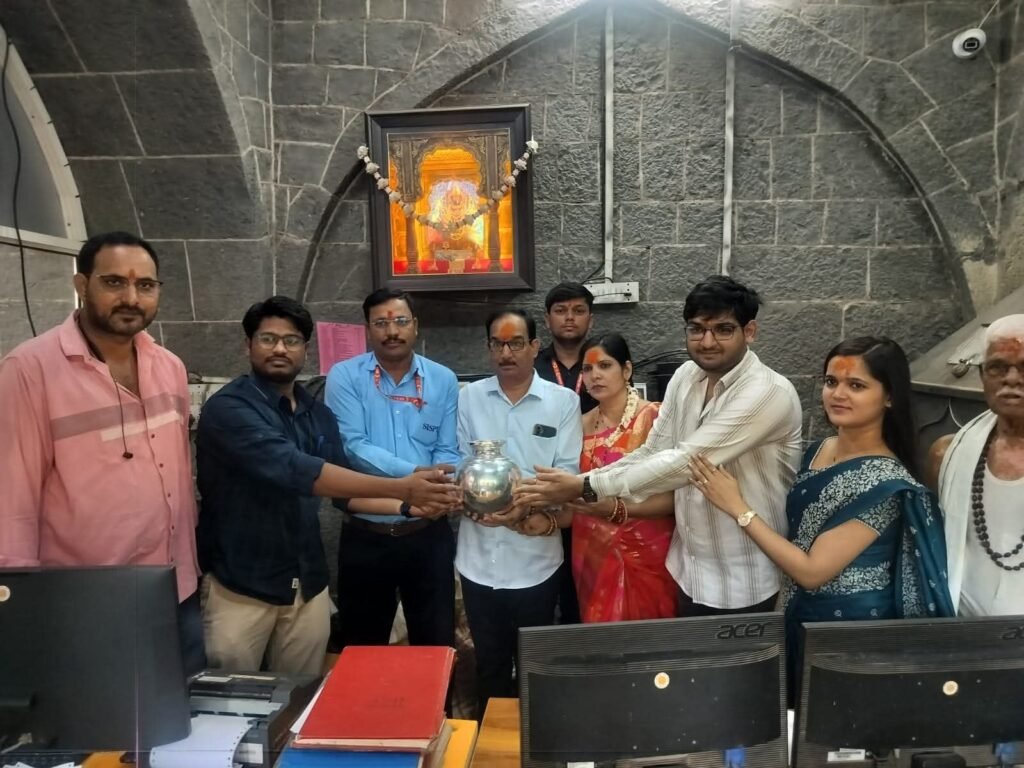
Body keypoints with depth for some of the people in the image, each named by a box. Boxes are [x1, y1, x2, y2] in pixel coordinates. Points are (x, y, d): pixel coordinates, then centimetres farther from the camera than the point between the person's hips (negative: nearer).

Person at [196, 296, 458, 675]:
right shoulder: (228, 408, -15)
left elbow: (342, 488, 13)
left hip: (308, 585, 5)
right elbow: (294, 470, -29)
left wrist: (406, 506, -3)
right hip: (241, 584, -5)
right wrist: (400, 487, -32)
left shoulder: (318, 415, 6)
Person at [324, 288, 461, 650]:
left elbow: (449, 454, -3)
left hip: (429, 535, 1)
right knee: (362, 649, 17)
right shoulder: (345, 377, -4)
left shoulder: (443, 380, 2)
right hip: (365, 537, -1)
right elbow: (353, 448, -15)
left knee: (436, 644, 14)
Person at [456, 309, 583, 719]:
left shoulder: (563, 401, -2)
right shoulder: (468, 397, 3)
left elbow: (567, 472, -8)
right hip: (479, 556, 2)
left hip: (535, 559, -1)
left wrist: (528, 503, -24)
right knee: (488, 662, 18)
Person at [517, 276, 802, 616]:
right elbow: (651, 453, -1)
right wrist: (568, 497, -12)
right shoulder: (686, 376, 0)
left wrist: (586, 487, -27)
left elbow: (686, 462, -29)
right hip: (689, 569, 6)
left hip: (743, 585, -6)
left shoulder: (769, 393, -24)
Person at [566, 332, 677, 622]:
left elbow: (672, 497, -17)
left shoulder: (654, 417, -14)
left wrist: (616, 509, -28)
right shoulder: (583, 424, 5)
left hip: (645, 555, -5)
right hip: (593, 555, 5)